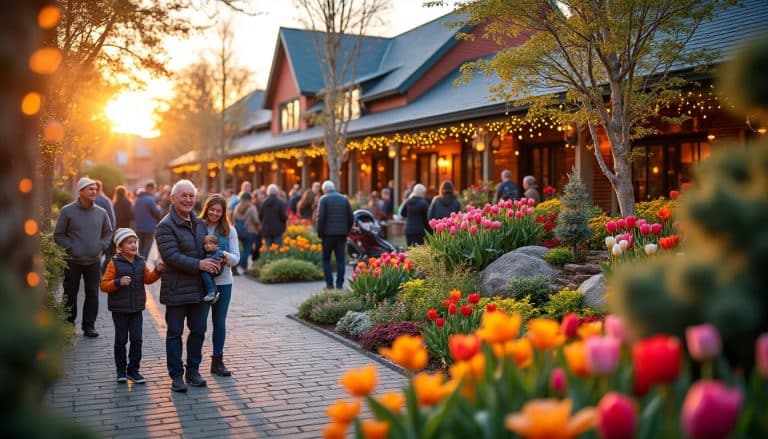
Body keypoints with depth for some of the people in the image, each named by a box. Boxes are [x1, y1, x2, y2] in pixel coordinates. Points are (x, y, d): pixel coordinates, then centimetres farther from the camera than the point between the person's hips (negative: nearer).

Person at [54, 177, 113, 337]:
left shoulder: (101, 212, 5)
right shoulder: (67, 211, -5)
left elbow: (108, 233, 17)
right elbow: (58, 235, -1)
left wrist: (101, 246, 2)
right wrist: (70, 248, -10)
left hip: (94, 261, 3)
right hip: (72, 261, -3)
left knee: (93, 294, 5)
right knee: (70, 294, 5)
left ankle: (89, 324, 16)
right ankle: (69, 324, 18)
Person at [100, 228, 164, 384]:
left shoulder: (140, 262, 4)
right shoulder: (114, 263, -9)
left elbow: (148, 279, 11)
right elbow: (104, 285, -10)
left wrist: (157, 271, -6)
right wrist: (118, 282, -26)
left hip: (137, 308, 4)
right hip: (119, 309, -4)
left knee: (137, 339, 4)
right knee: (121, 339, 7)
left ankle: (133, 370, 14)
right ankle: (121, 370, 19)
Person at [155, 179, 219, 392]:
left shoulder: (200, 223, 12)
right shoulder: (166, 226, -12)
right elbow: (171, 256, -21)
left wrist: (214, 262, -2)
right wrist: (198, 264, -24)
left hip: (199, 288, 7)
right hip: (176, 289, -7)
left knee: (198, 330, 13)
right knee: (175, 332, 5)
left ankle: (193, 370, 27)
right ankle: (176, 375, 15)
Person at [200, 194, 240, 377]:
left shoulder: (229, 231, 3)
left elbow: (236, 258, 1)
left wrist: (225, 255, -20)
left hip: (223, 282, 3)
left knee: (220, 322, 11)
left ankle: (217, 360, 22)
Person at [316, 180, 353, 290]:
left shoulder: (323, 199, -3)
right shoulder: (344, 199, 9)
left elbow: (320, 218, -10)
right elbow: (351, 218, 7)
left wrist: (320, 234, -3)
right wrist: (346, 232, 13)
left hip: (328, 234, -3)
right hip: (342, 234, 3)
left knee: (326, 259, 7)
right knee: (340, 259, 6)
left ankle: (329, 283, 1)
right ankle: (339, 284, 3)